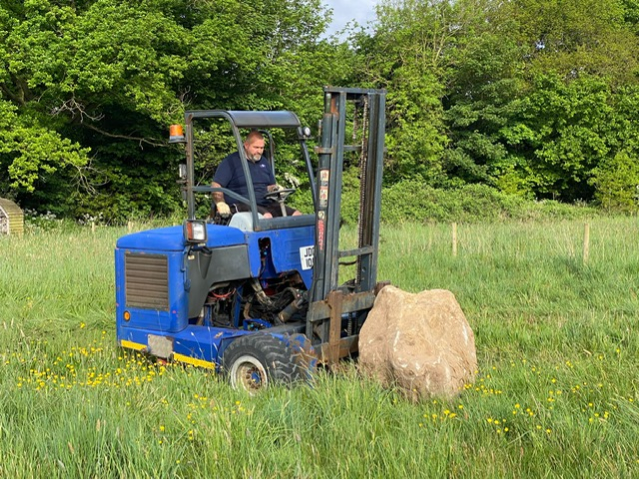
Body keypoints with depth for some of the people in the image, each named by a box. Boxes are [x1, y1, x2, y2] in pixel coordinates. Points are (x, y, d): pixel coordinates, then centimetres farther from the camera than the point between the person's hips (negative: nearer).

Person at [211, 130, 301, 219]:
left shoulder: (264, 161, 21)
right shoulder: (231, 161, 2)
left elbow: (271, 186, 30)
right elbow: (216, 186, -4)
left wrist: (277, 189, 4)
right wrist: (220, 203, -22)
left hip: (265, 203, 6)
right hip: (241, 205, -6)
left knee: (297, 215, -14)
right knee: (266, 217, -38)